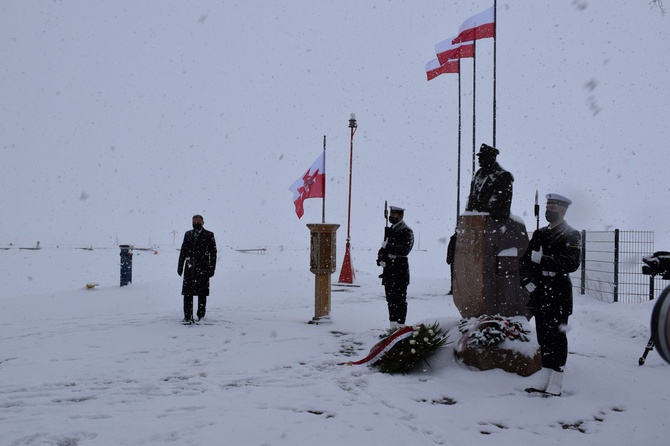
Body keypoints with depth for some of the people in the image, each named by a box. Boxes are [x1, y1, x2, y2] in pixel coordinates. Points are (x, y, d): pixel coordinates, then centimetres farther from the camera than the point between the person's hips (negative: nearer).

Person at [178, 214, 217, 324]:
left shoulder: (209, 235, 2)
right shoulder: (188, 234, 13)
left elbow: (213, 253, 0)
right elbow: (183, 251, 14)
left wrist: (212, 268, -6)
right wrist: (180, 266, 9)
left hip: (203, 269, -3)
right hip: (189, 269, 3)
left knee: (202, 294, 3)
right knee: (187, 293, -1)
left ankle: (201, 316, 13)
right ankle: (187, 317, 3)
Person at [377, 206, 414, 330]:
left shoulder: (406, 231, -8)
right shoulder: (390, 230, 17)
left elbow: (404, 249, -21)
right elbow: (383, 248, 17)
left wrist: (388, 246, -19)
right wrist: (381, 259, -2)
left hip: (400, 269, -8)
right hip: (389, 268, 8)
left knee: (400, 298, -6)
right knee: (390, 298, 10)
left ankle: (401, 325, -3)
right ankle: (393, 325, 17)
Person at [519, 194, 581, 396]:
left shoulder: (571, 235, -4)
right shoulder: (539, 234, 16)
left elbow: (572, 263, -18)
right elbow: (524, 261, 16)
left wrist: (542, 259, -21)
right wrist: (526, 280, -1)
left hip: (559, 295, -6)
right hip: (540, 293, 7)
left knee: (557, 338, -3)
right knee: (544, 337, 11)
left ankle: (556, 386, 3)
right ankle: (544, 382, 19)